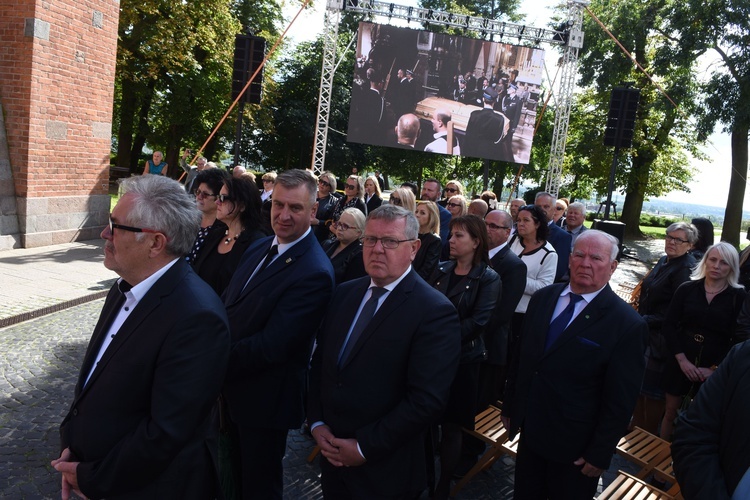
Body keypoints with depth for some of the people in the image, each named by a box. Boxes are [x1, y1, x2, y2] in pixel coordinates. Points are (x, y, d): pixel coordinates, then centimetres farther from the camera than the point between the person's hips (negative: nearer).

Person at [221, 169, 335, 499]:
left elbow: (271, 345, -28)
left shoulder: (314, 273, -26)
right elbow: (227, 302, 6)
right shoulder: (260, 247, 2)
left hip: (264, 397, -7)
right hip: (234, 387, 8)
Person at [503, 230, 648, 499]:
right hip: (529, 431, 5)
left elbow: (620, 400, -14)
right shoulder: (543, 298, -1)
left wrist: (600, 454, -12)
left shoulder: (627, 324, -18)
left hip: (575, 447, -4)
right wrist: (510, 405, 11)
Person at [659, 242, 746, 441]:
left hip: (715, 370, -1)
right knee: (671, 412, 10)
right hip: (681, 363, 1)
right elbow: (669, 326, -2)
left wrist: (715, 369, -10)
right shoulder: (686, 289, -1)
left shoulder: (739, 296, -4)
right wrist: (682, 359, -10)